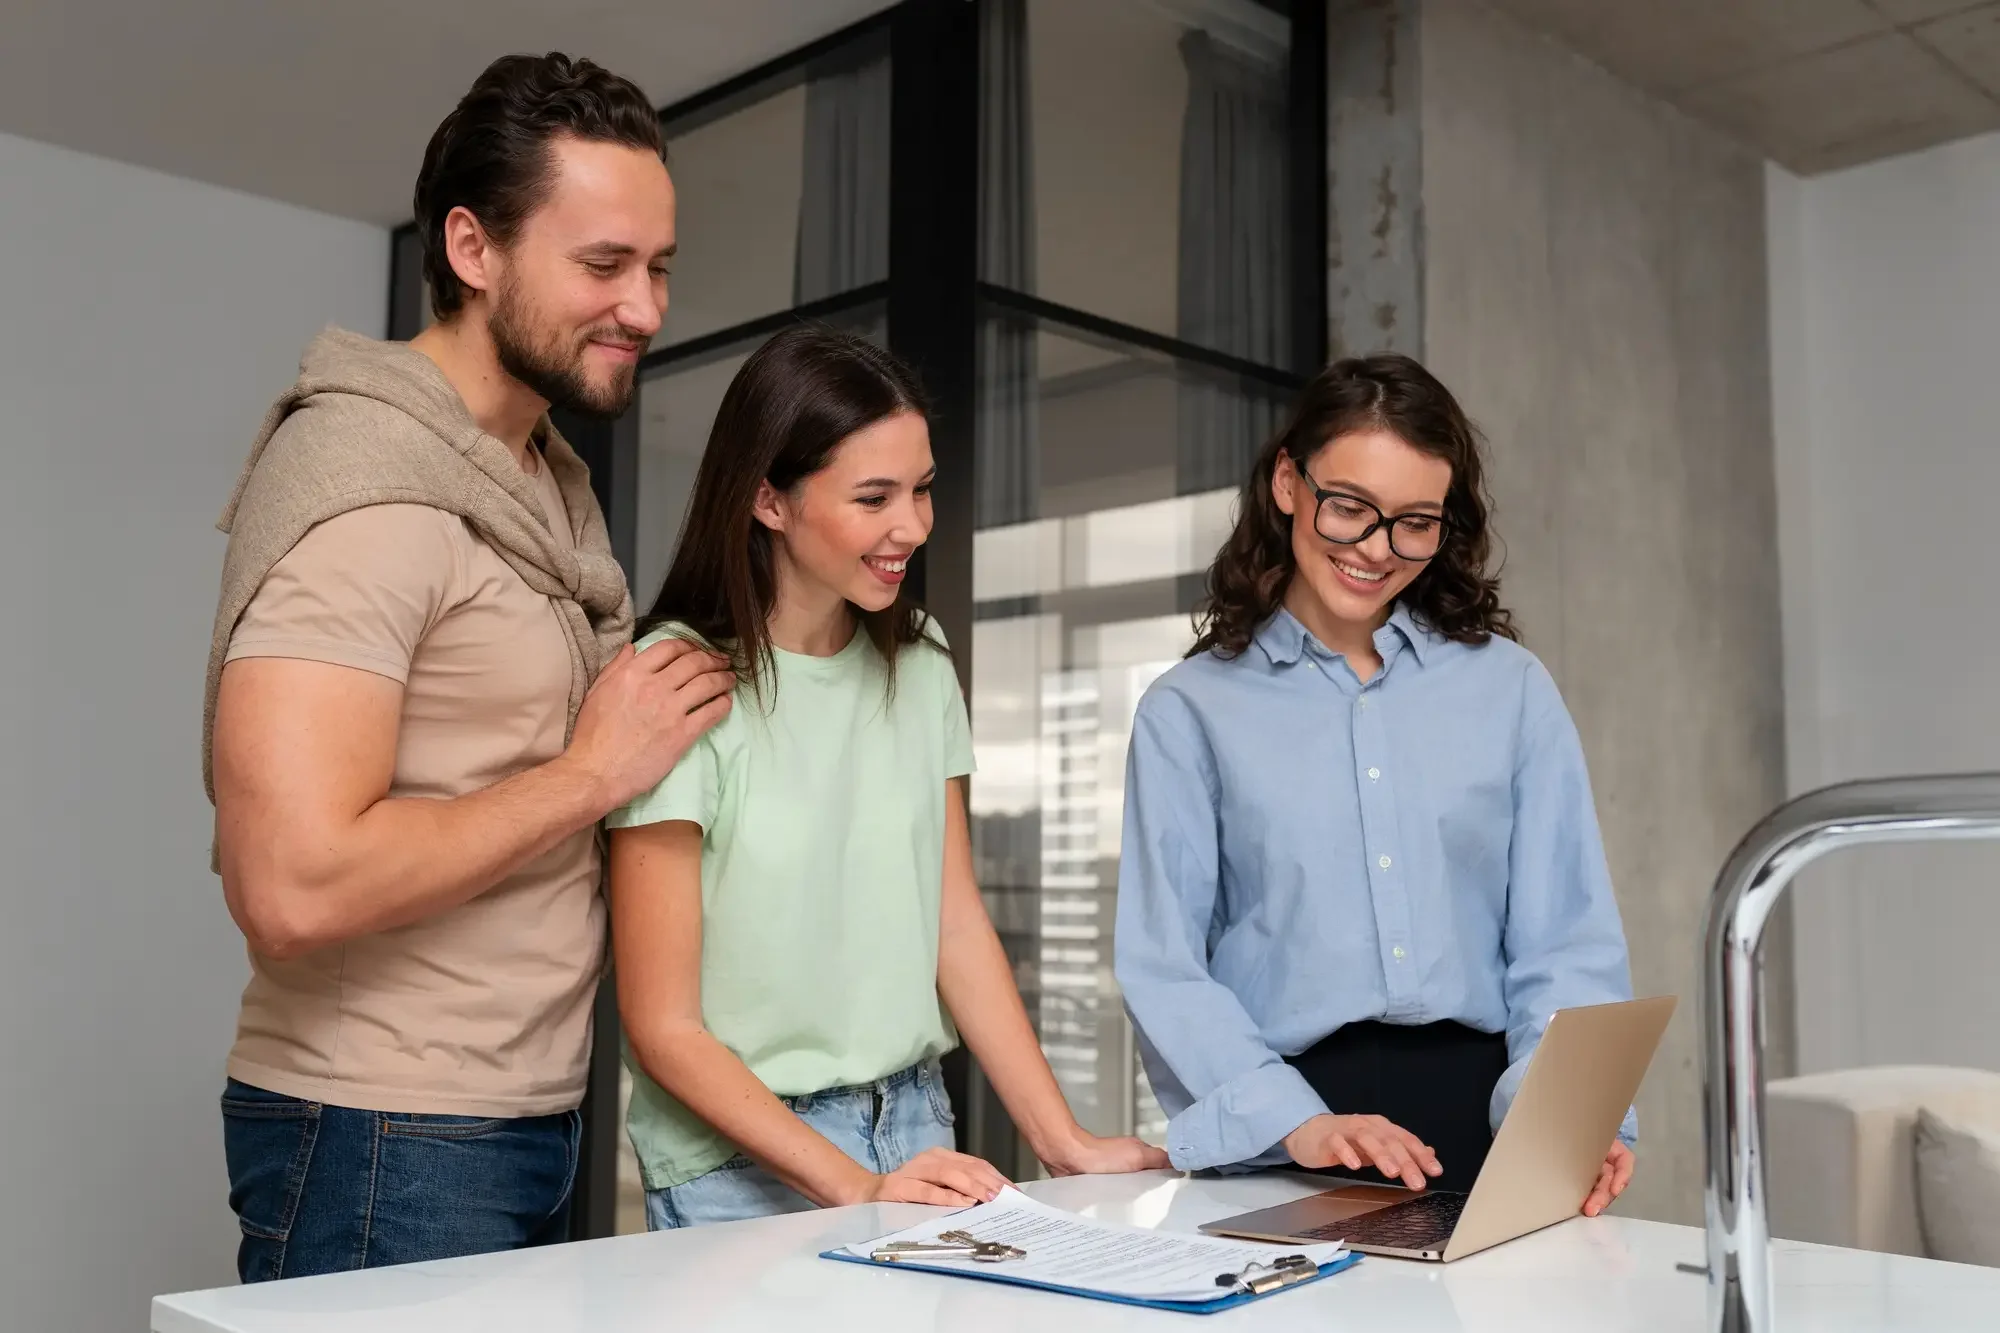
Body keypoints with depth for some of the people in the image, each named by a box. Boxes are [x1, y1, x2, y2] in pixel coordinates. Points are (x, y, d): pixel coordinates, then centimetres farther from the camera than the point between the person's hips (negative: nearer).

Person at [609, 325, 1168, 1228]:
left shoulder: (918, 664, 5)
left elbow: (959, 926, 3)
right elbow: (663, 1027, -14)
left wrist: (1063, 1144, -6)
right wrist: (855, 1187, -21)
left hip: (912, 1128, 5)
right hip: (742, 1167, -5)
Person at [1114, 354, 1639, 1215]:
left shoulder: (1511, 689, 11)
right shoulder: (1189, 711, 6)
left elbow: (1565, 941, 7)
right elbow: (1164, 967, -1)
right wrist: (1295, 1122, -16)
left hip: (1484, 1112, 1)